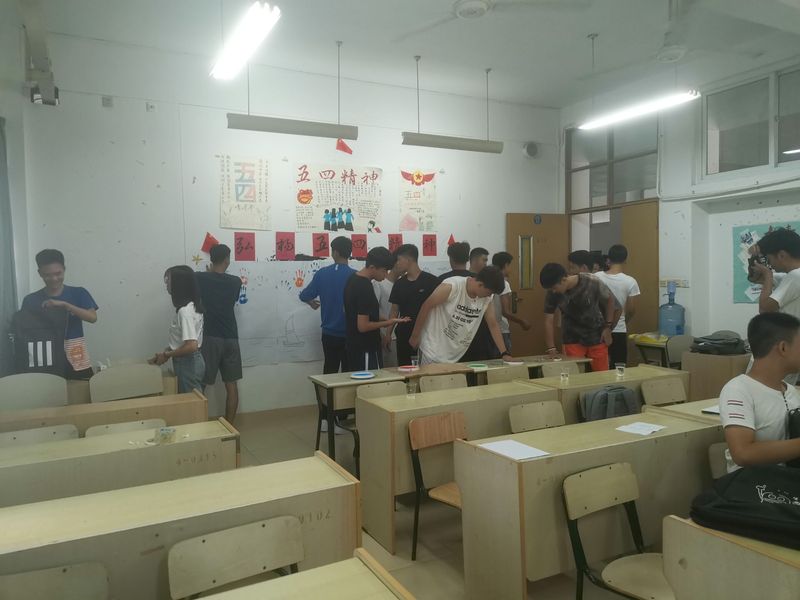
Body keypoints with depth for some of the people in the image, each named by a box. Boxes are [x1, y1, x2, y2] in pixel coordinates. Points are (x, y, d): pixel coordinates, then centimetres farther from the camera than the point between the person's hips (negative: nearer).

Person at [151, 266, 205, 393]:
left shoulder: (185, 311, -22)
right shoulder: (191, 306, 7)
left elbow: (191, 346, -28)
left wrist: (167, 355, -15)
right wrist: (165, 352, 10)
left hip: (188, 364, -9)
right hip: (191, 362, 9)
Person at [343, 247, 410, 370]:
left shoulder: (353, 279, 7)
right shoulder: (365, 288, -22)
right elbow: (363, 326, -23)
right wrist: (389, 322, -14)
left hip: (354, 347, 10)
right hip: (367, 350, -10)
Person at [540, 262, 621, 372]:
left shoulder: (592, 283, -20)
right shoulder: (552, 293, -15)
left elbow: (610, 300, -2)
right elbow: (548, 321, -8)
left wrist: (607, 327, -3)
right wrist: (551, 349, -10)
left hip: (597, 337, -1)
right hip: (572, 340, 1)